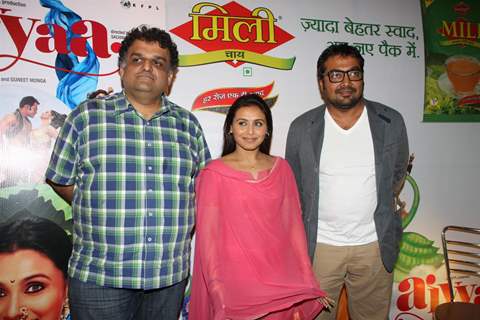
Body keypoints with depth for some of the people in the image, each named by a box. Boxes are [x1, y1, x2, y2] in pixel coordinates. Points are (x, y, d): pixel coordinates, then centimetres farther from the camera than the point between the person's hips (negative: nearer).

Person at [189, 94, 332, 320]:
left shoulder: (281, 168, 3)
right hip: (234, 278, -3)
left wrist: (307, 282, 0)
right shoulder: (214, 173, -7)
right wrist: (218, 290, -12)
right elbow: (207, 235, -8)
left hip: (278, 279, 3)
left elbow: (294, 225, 3)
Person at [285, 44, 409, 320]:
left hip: (374, 245, 1)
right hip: (319, 245, -1)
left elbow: (397, 175, 13)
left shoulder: (391, 122, -3)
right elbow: (293, 188, 5)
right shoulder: (302, 128, -5)